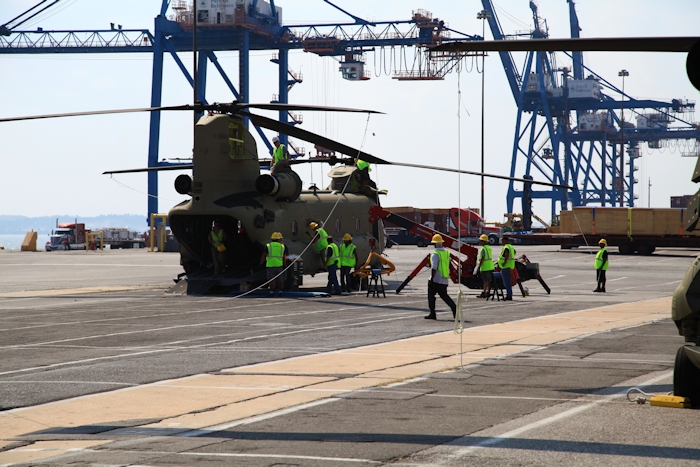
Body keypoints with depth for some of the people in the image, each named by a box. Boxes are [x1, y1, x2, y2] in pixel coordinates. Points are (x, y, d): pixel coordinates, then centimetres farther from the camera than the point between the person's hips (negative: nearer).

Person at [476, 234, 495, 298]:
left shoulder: (483, 249, -14)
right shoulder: (489, 248, 14)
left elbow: (482, 258, -19)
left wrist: (479, 266, -14)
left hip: (485, 267, -9)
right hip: (490, 267, 9)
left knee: (486, 281, -8)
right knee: (488, 281, 10)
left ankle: (484, 292, -7)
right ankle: (487, 292, 14)